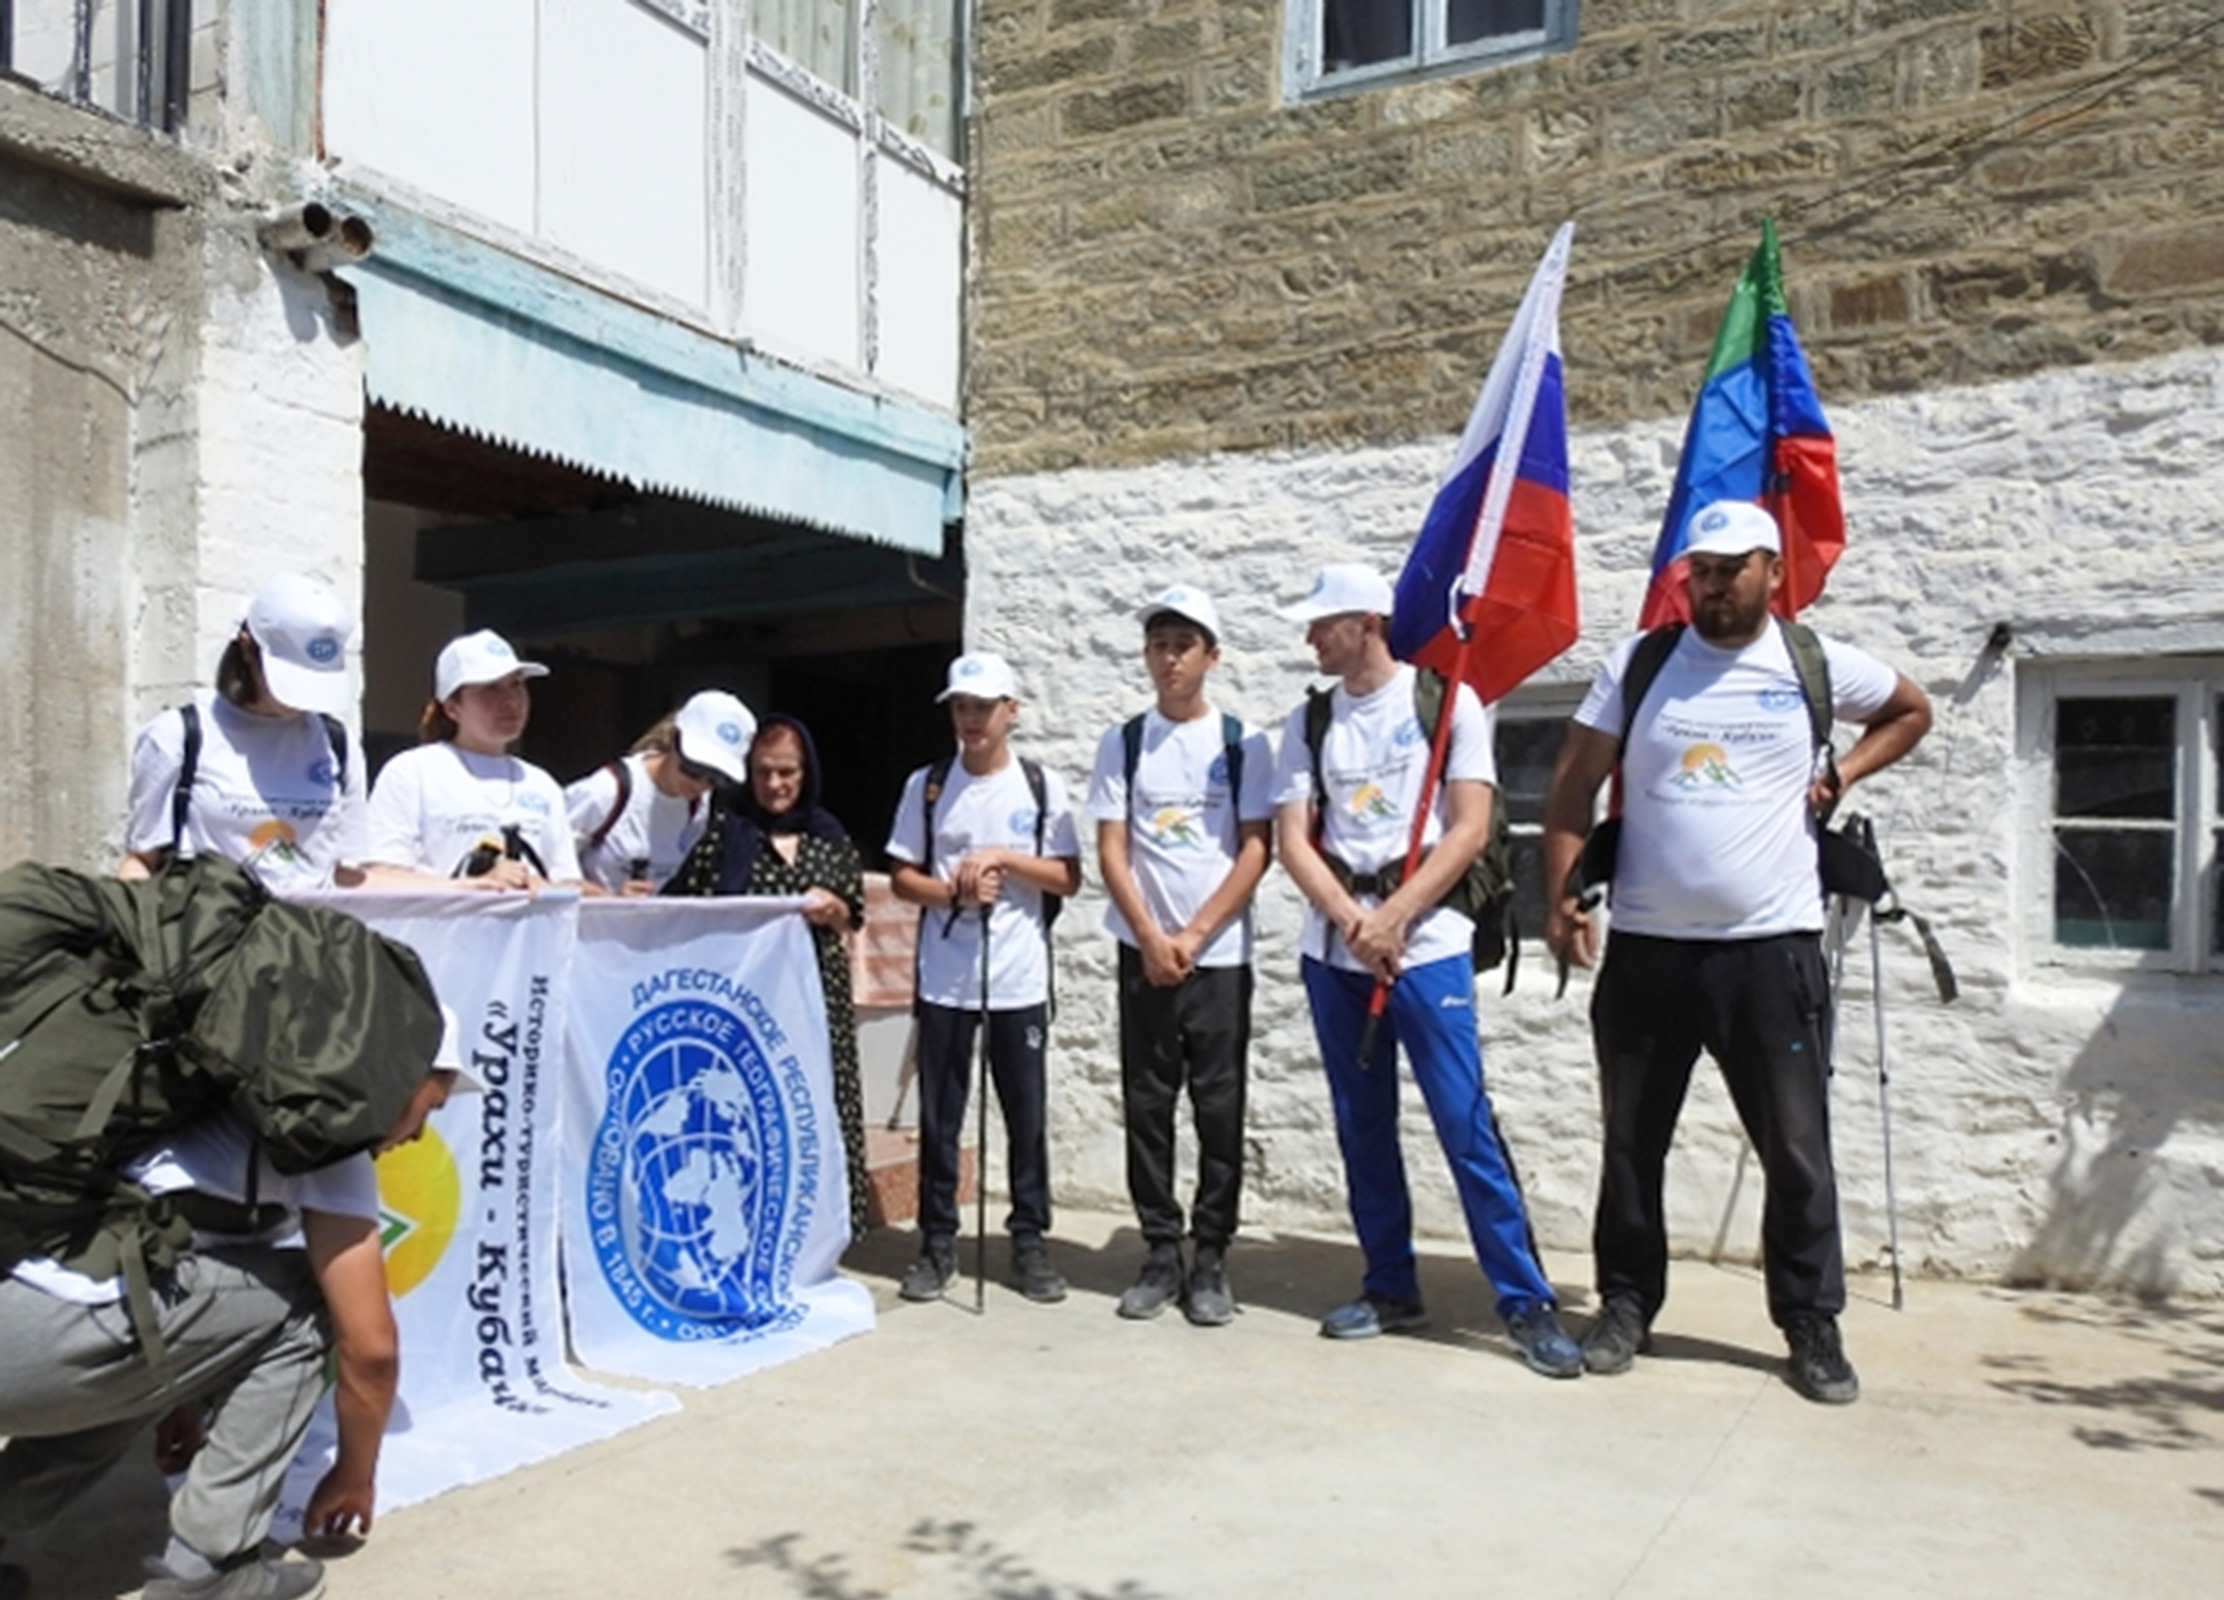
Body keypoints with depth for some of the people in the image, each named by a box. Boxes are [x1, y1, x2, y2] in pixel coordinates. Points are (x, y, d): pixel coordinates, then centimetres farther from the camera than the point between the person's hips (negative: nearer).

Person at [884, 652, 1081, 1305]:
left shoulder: (1041, 785, 4)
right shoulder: (927, 785, 6)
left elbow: (1069, 878, 1)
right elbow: (902, 877, 6)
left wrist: (1005, 858, -12)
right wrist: (954, 892, -12)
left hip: (1020, 979, -1)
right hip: (943, 978, 1)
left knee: (1027, 1116, 4)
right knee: (938, 1117, 6)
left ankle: (1029, 1242, 16)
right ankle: (938, 1243, 17)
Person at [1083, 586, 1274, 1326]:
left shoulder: (1242, 743, 1)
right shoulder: (1121, 742, 5)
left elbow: (1255, 851, -3)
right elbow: (1110, 850, 1)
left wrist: (1193, 937, -10)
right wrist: (1152, 939, -10)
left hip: (1221, 955, -1)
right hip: (1143, 952, 1)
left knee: (1219, 1110, 2)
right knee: (1146, 1106, 5)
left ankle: (1210, 1259, 12)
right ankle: (1161, 1253, 15)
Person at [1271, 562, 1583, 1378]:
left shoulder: (1446, 701, -1)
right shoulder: (1309, 721, 10)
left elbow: (1470, 827, -8)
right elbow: (1292, 838, 3)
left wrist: (1392, 917, -13)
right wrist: (1351, 920, -11)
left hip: (1426, 944, -4)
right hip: (1332, 950, 5)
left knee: (1466, 1127, -6)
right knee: (1362, 1128, 10)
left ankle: (1527, 1301, 2)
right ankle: (1391, 1288, 21)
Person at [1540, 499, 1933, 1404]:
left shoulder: (1815, 665, 3)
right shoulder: (1637, 663, 2)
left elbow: (1912, 711, 21)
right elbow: (1574, 785, 4)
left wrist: (1841, 774, 4)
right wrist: (1561, 896, -4)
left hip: (1771, 948, -1)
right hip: (1645, 948, 1)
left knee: (1797, 1149, 4)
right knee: (1632, 1143, 10)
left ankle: (1812, 1324, 20)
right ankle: (1627, 1304, 25)